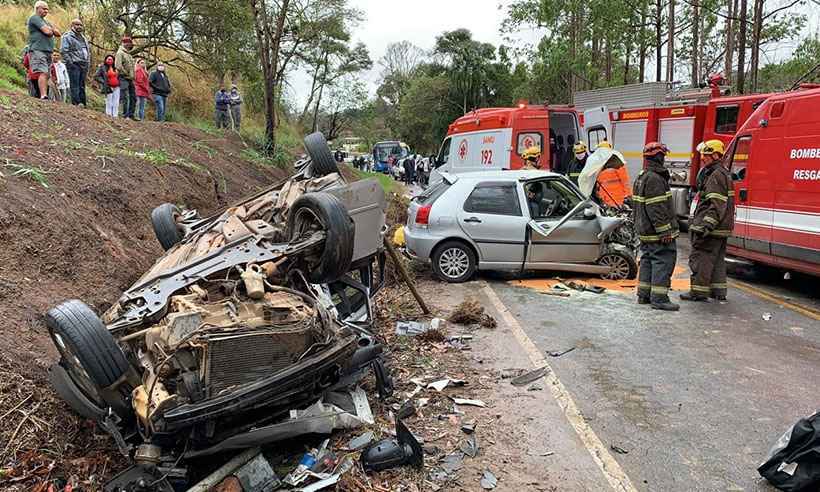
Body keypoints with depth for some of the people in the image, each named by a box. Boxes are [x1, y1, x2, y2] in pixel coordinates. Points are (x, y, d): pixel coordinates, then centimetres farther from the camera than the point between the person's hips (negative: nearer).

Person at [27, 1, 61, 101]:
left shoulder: (46, 22, 28)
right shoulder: (34, 18, 1)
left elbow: (58, 33, 18)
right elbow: (47, 31, -13)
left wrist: (50, 29, 0)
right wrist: (51, 30, 9)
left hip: (48, 52, 9)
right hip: (37, 50, -9)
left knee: (46, 75, 1)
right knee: (43, 73, -21)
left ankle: (43, 95, -2)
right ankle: (44, 96, -31)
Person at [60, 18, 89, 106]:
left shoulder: (83, 38, 23)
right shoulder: (67, 37, -1)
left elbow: (88, 52, 26)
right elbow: (63, 51, -10)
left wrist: (88, 64, 16)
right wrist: (70, 62, -16)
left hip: (83, 65, 7)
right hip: (74, 65, -7)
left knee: (82, 86, 8)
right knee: (75, 86, -10)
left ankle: (83, 104, 8)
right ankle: (76, 104, -13)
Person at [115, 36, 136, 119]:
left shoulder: (128, 54, 18)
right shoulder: (120, 53, -8)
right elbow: (118, 66, -18)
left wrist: (133, 76, 11)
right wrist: (126, 73, -12)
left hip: (130, 79, 9)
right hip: (124, 78, -9)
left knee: (133, 98, 9)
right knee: (125, 98, -9)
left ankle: (131, 115, 15)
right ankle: (125, 115, -6)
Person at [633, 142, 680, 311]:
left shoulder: (641, 178, 16)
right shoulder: (654, 179, -18)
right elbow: (657, 208, -23)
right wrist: (665, 231, -22)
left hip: (645, 231, 11)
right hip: (657, 233, -10)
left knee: (648, 261, 15)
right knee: (664, 261, -8)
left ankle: (644, 295, 20)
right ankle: (659, 298, -9)